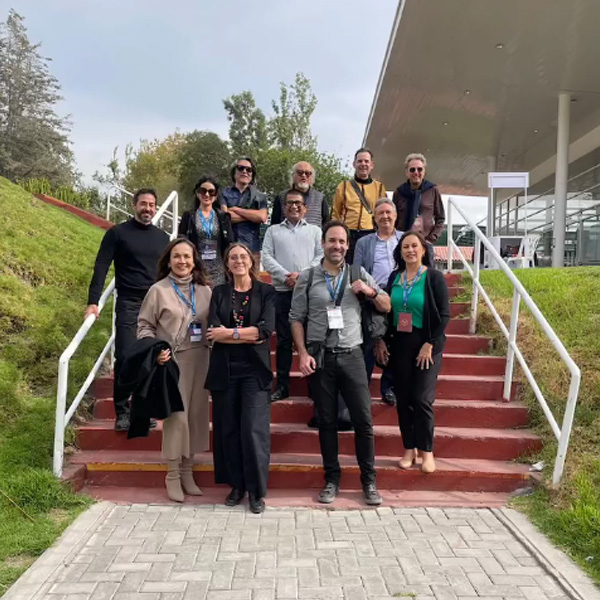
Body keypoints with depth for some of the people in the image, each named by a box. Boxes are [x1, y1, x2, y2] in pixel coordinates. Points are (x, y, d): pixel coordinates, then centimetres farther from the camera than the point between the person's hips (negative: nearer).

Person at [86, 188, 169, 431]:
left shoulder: (162, 237, 12)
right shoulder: (117, 233, 1)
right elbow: (101, 268, -4)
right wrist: (93, 302, -14)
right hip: (129, 304, -3)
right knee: (125, 358, -8)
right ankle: (122, 412, 4)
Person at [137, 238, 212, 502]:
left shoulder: (204, 290, 7)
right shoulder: (159, 290, -2)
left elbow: (213, 323, 9)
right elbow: (144, 325, 0)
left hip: (200, 359, 4)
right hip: (172, 360, -4)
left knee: (196, 414, 9)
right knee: (176, 415, -5)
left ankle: (187, 471, 23)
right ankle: (173, 475, 11)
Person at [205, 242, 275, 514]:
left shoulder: (266, 292, 5)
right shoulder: (219, 293, 10)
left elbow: (266, 329, -10)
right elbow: (213, 332, -4)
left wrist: (228, 333, -9)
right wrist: (249, 335, -11)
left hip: (254, 369, -2)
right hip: (224, 370, 2)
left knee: (254, 430, -7)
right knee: (228, 429, 6)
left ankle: (257, 491, 6)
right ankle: (236, 486, 20)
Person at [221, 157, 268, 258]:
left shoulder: (260, 196, 15)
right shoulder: (224, 193, 13)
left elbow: (262, 217, -4)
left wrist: (235, 209, -2)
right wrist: (252, 215, -2)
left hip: (252, 248, 1)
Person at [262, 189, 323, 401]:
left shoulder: (315, 230, 15)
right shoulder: (273, 230, 15)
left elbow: (322, 257, 4)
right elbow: (266, 257, 4)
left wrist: (302, 275, -10)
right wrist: (285, 276, -10)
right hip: (282, 291, 1)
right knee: (284, 339, 3)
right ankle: (282, 385, 9)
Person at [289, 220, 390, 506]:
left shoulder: (359, 274, 6)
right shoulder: (307, 277, 3)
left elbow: (387, 307, 11)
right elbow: (296, 319, 2)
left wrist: (371, 292, -9)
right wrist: (302, 353, -9)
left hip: (351, 355, 1)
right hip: (319, 357, 0)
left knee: (363, 419, 1)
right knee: (327, 421, 8)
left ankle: (369, 481, 15)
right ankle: (332, 480, 21)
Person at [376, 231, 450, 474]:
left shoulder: (434, 277, -6)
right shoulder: (394, 277, 7)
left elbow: (444, 315, -8)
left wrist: (429, 345, -12)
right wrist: (381, 341, 5)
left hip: (426, 345, -4)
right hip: (398, 345, 4)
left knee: (422, 399, -5)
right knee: (403, 399, 7)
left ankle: (427, 451, 10)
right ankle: (409, 450, 19)